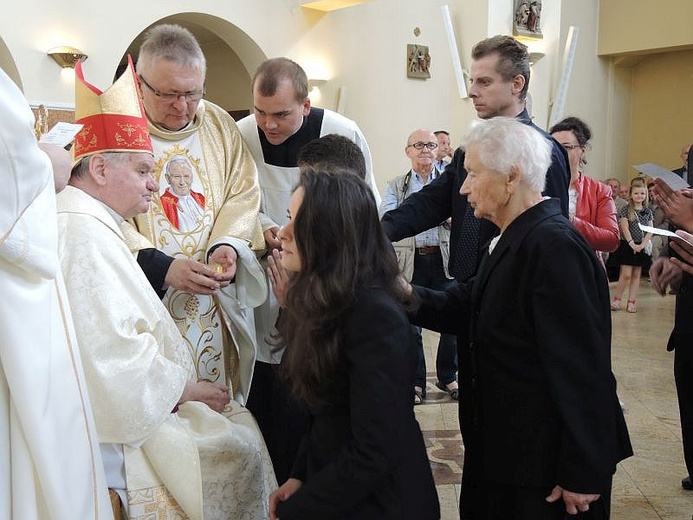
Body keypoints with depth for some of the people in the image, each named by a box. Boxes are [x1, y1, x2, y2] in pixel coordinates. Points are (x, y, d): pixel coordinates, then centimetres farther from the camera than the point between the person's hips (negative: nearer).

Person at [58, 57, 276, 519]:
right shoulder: (84, 235, -22)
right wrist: (187, 388, -12)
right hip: (114, 425, -10)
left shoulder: (90, 225, 13)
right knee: (239, 452, -7)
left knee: (241, 423, 10)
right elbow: (118, 357, -26)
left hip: (122, 398, 10)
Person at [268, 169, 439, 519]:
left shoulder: (376, 316, -26)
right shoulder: (325, 300, 0)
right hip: (328, 479, 7)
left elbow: (372, 455, -25)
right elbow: (325, 416, 7)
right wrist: (299, 477, -4)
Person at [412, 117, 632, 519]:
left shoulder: (554, 245, -23)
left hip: (546, 462, -9)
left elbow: (583, 370, -24)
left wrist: (582, 474, -20)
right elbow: (463, 308, 4)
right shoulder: (514, 240, 7)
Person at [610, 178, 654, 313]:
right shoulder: (626, 210, -3)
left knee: (636, 275, 6)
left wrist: (642, 245, -10)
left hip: (642, 247, 4)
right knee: (626, 275, -8)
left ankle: (631, 302, 10)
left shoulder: (648, 212, 8)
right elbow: (625, 229, -10)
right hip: (627, 245, -4)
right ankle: (616, 299, 5)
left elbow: (650, 231, 4)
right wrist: (632, 244, -19)